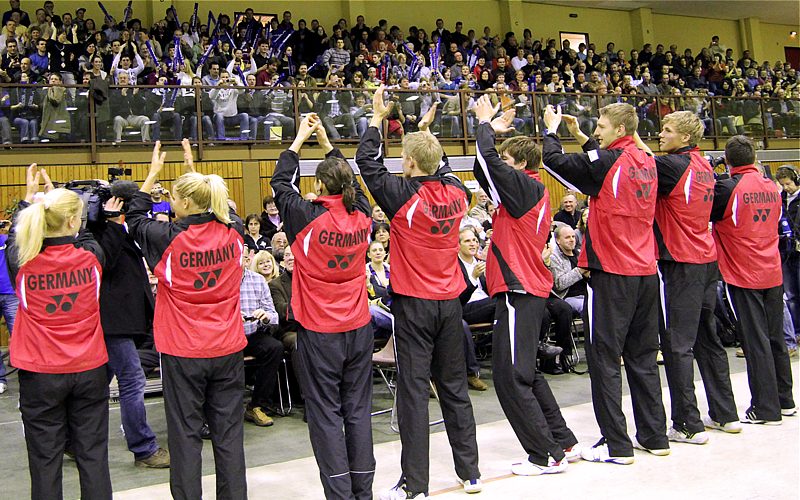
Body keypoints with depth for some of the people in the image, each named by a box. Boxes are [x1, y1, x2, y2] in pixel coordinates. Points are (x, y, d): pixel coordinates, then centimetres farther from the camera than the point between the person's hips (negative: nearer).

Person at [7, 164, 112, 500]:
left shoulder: (22, 263, -9)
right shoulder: (91, 258, -10)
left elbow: (14, 237, 15)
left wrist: (29, 197, 25)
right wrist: (58, 202, 25)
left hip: (39, 374, 0)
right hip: (89, 370, 1)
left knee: (45, 458, 9)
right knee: (93, 454, 10)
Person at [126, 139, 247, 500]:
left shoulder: (169, 239, -13)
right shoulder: (232, 232, -4)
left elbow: (135, 217, 7)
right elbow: (219, 209, 20)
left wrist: (153, 174, 15)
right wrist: (193, 170, 24)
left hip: (182, 352, -3)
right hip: (228, 348, 4)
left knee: (185, 433, 8)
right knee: (228, 430, 11)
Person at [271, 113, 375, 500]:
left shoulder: (308, 218, -14)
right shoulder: (362, 216, -2)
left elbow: (281, 182, 2)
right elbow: (350, 179, 17)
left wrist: (300, 138, 13)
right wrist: (324, 139, 23)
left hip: (319, 332, -4)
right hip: (358, 327, 4)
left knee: (325, 413, 3)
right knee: (357, 410, 11)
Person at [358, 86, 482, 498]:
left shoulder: (404, 195, -14)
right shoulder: (457, 193, 1)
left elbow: (367, 162, -4)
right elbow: (441, 170, 24)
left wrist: (377, 118, 7)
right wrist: (426, 131, 30)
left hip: (413, 305, -5)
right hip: (450, 302, 5)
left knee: (413, 390, -1)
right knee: (454, 387, 13)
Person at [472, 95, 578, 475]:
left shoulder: (526, 187, -12)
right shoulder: (533, 191, 14)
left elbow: (488, 161, -19)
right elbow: (487, 173, 19)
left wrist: (485, 123, -1)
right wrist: (489, 128, 14)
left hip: (519, 291, -10)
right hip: (529, 290, 10)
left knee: (511, 377, -5)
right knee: (526, 372, 18)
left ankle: (547, 455, 3)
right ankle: (564, 442, 26)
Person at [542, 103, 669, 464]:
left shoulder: (607, 161, -13)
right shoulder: (646, 162, 9)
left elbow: (554, 161, -10)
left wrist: (551, 129, 8)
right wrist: (579, 135, 23)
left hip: (611, 273, -8)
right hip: (645, 271, 8)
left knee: (604, 358, 0)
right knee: (643, 356, 14)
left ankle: (617, 445, 3)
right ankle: (655, 436, 22)